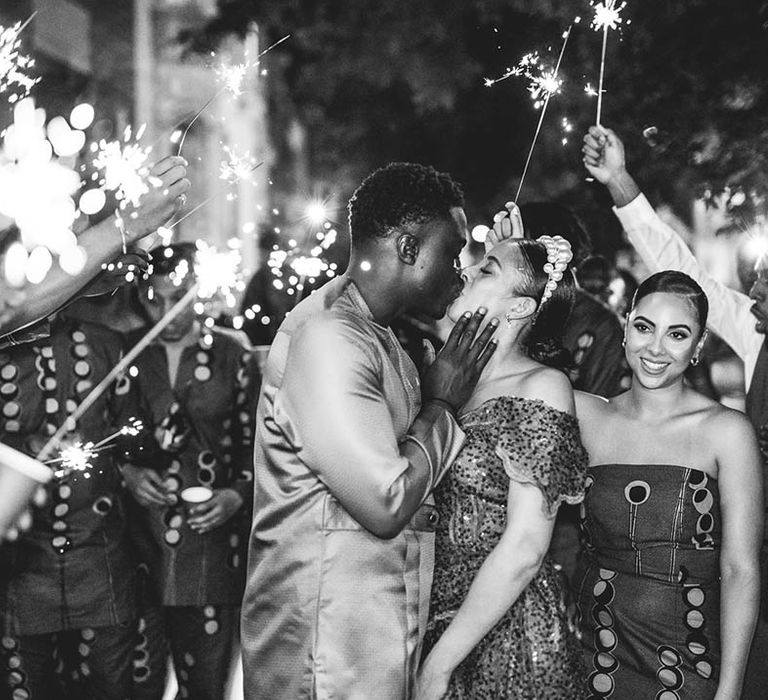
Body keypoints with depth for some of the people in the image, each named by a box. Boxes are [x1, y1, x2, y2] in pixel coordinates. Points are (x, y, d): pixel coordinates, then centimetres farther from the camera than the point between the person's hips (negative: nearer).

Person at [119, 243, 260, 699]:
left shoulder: (232, 357, 3)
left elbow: (255, 446, 6)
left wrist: (237, 495, -10)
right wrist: (125, 472, -7)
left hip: (211, 549, 0)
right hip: (139, 546, 0)